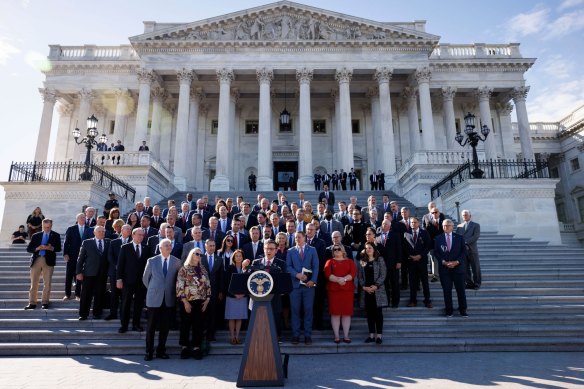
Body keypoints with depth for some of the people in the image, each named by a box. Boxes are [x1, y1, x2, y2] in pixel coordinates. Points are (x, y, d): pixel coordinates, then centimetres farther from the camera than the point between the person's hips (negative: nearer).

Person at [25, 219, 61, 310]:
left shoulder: (55, 236, 9)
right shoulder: (36, 236, 14)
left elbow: (58, 248, 0)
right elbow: (28, 248, 8)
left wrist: (51, 248, -21)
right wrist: (37, 248, -11)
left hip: (48, 260, -2)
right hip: (36, 260, 2)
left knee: (47, 283, -1)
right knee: (33, 282, 3)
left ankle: (45, 302, 6)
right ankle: (32, 303, 10)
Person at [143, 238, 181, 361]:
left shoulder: (176, 262, 2)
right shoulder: (152, 261, 1)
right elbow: (145, 278, 10)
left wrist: (172, 291, 9)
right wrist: (153, 290, 12)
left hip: (169, 299, 1)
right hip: (154, 299, -1)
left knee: (165, 326, 7)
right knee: (151, 326, 5)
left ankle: (161, 351, 19)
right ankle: (149, 351, 17)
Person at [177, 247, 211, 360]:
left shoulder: (203, 269, 10)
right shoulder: (184, 269, -3)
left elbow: (208, 285, 10)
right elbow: (179, 286, -8)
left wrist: (207, 299, 0)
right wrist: (185, 302, -13)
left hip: (201, 302, 3)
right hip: (187, 301, -3)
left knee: (199, 325, 4)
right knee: (185, 325, 5)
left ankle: (196, 348, 13)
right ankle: (185, 347, 18)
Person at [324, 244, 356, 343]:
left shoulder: (350, 261, 12)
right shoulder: (330, 262, 10)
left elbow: (354, 273, -3)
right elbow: (327, 274, -5)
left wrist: (344, 279, -19)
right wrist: (338, 279, -20)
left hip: (347, 290, 1)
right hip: (333, 290, -1)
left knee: (347, 312, 2)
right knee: (335, 313, 0)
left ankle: (346, 336, 11)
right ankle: (336, 336, 7)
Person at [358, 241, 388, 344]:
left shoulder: (380, 260, 1)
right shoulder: (362, 261, 12)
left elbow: (383, 275, -6)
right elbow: (360, 276, 7)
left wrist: (375, 286, -14)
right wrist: (364, 287, -7)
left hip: (377, 290, -3)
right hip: (366, 291, 3)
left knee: (378, 312, -1)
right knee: (369, 313, 6)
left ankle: (379, 335, 5)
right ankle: (371, 335, 13)